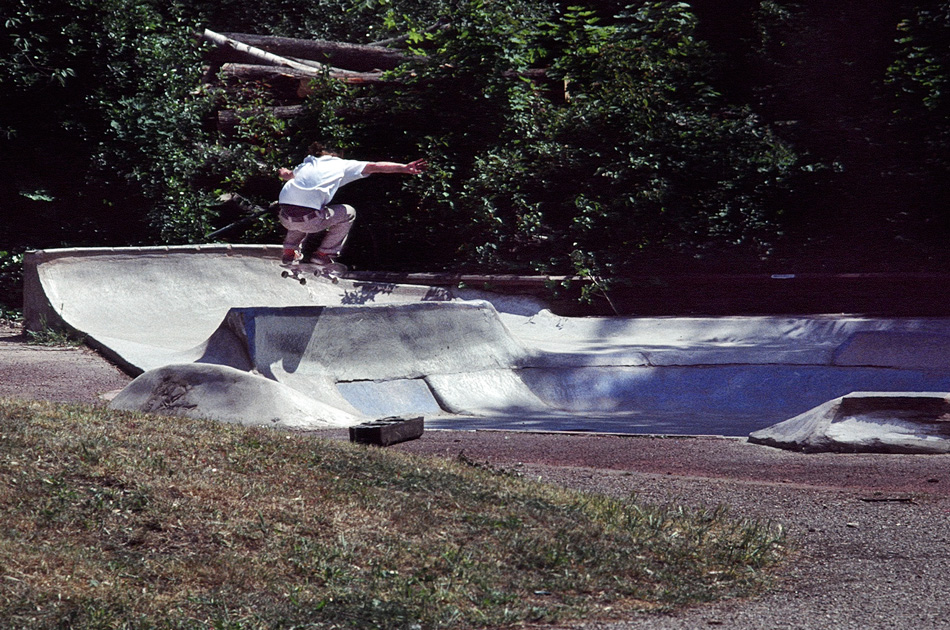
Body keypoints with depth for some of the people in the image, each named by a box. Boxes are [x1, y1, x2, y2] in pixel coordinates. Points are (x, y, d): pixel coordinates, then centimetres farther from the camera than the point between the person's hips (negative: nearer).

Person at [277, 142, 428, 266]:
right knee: (348, 213, 18)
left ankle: (289, 251, 29)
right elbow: (376, 167, 9)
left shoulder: (307, 164, 27)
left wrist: (284, 173, 72)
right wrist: (404, 168, 9)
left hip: (285, 217, 5)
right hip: (308, 219, -5)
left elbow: (289, 175, 49)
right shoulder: (341, 164, 15)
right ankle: (324, 253, 13)